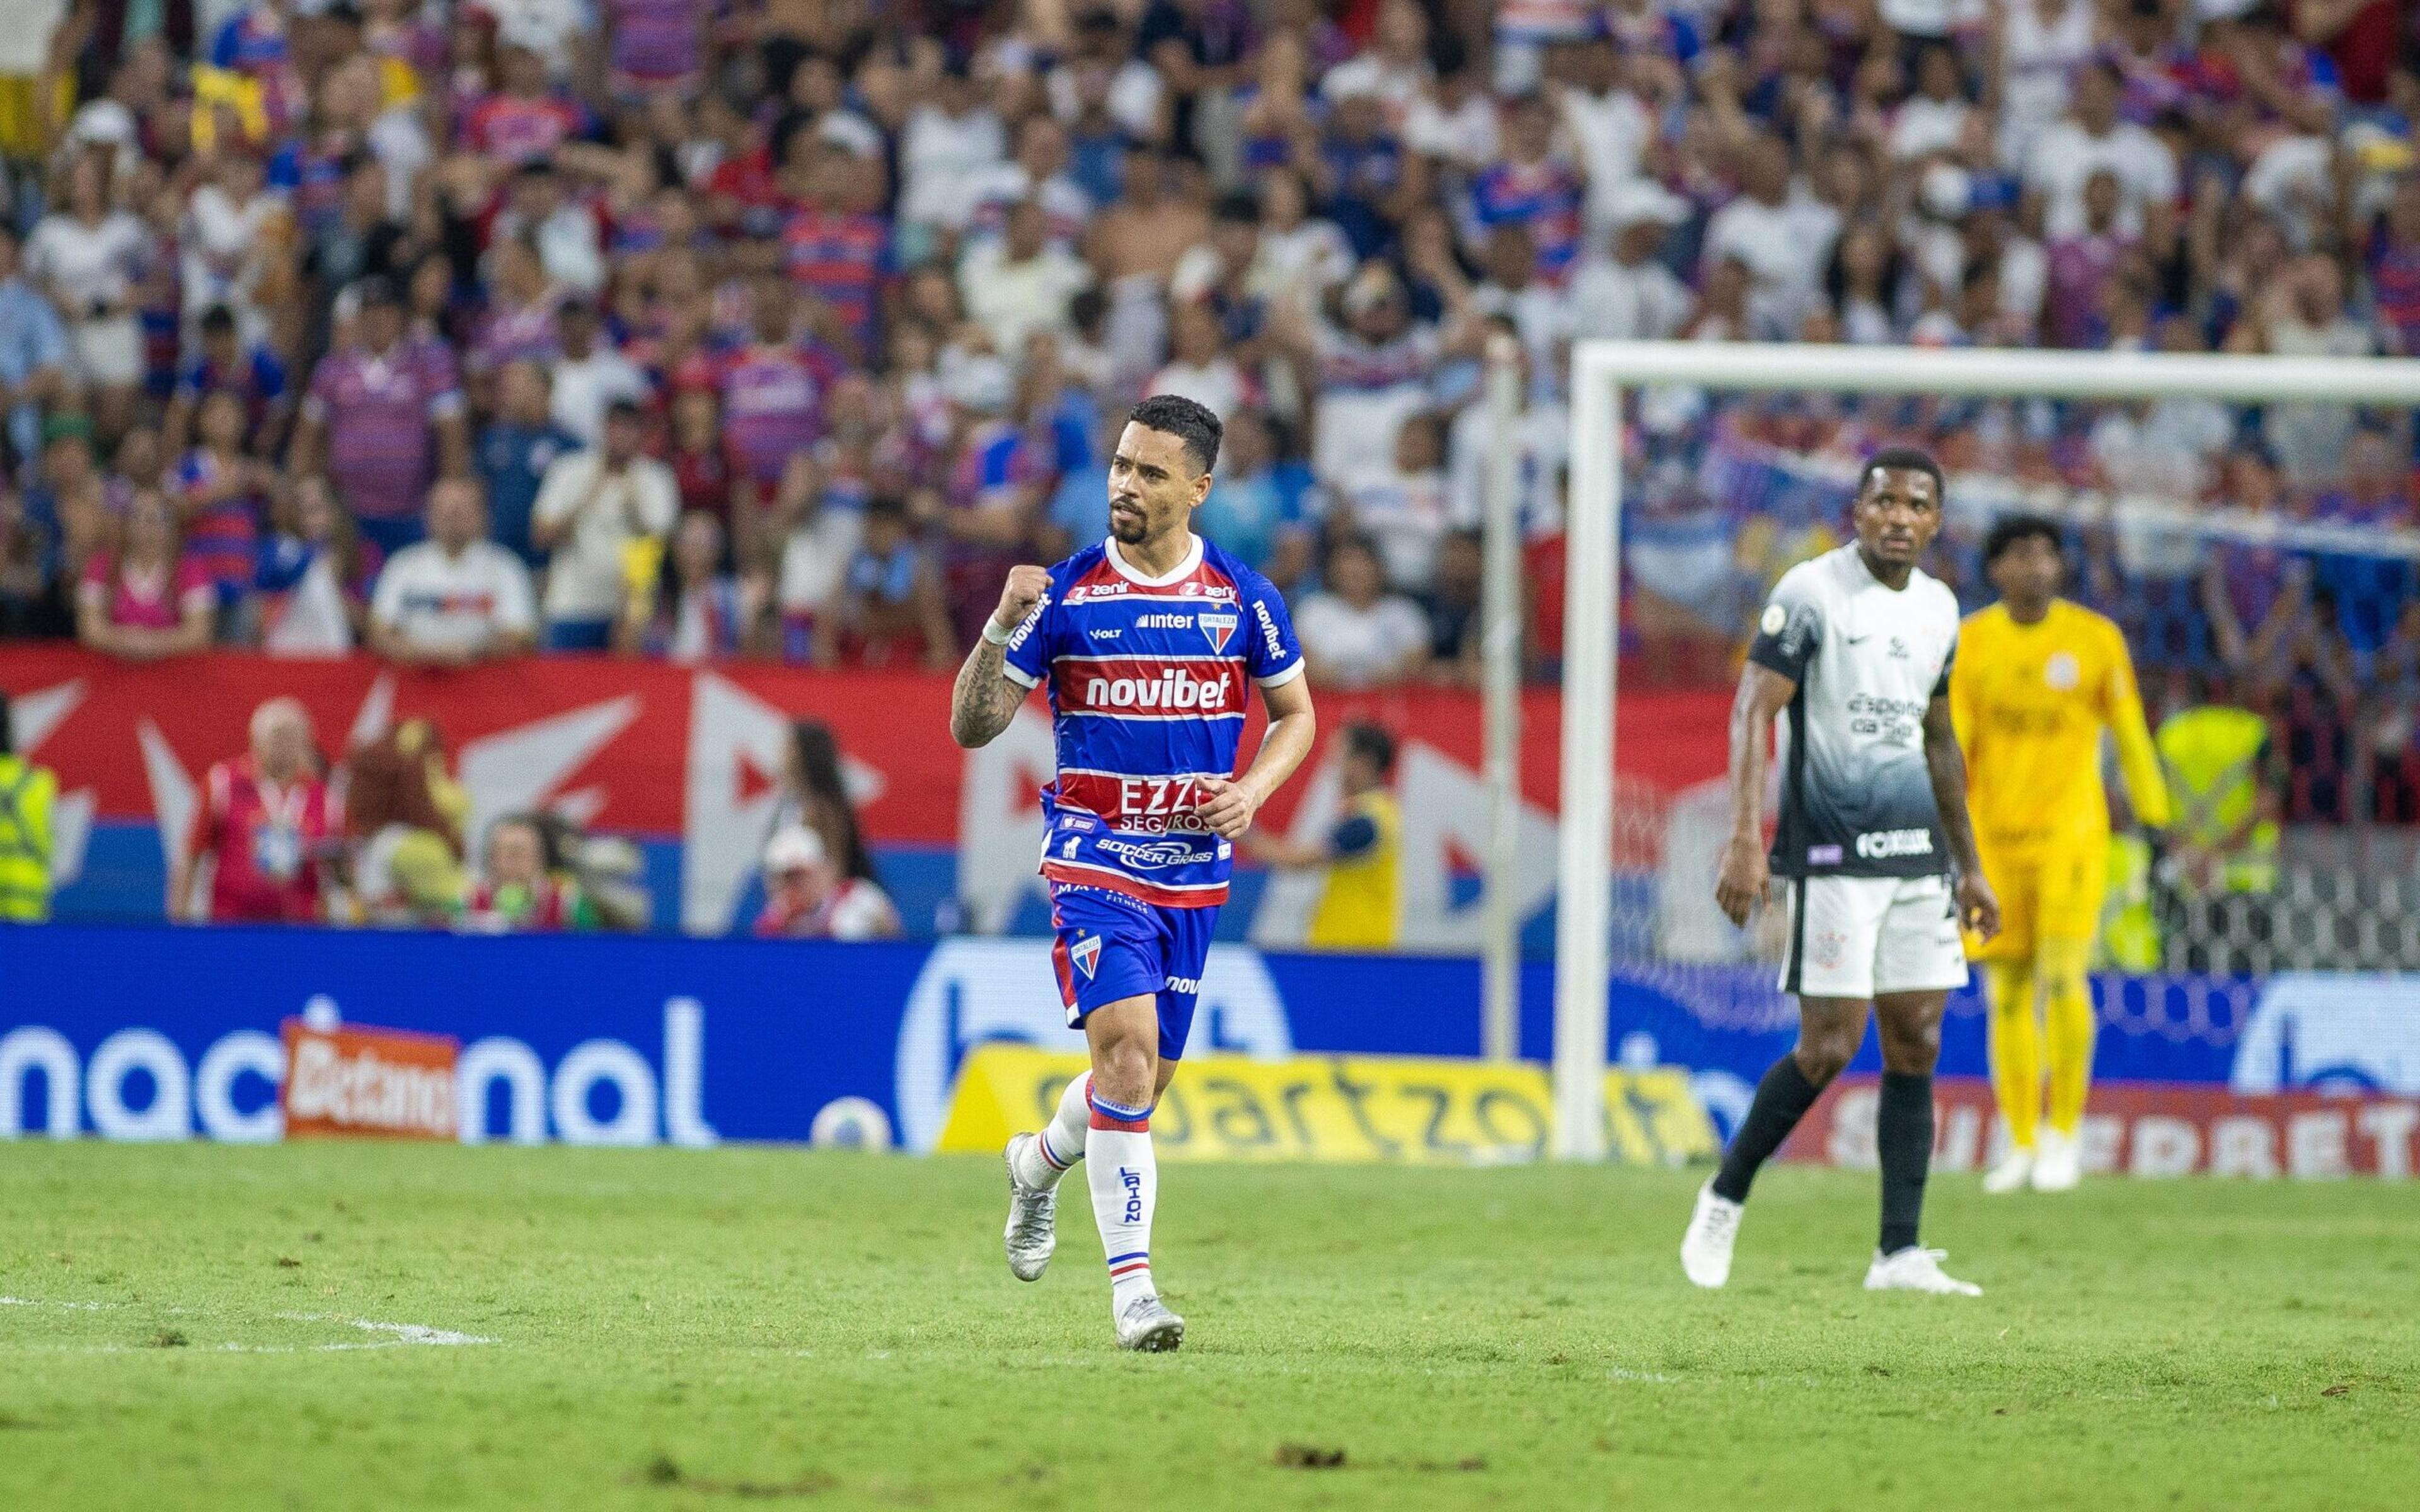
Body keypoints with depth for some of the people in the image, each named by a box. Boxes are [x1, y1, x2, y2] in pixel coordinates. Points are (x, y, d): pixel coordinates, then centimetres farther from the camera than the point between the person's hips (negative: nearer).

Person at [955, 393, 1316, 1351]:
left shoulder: (1244, 599, 1)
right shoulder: (1065, 594, -4)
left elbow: (1295, 713, 14)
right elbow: (972, 728, -4)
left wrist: (1253, 789, -4)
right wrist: (1001, 628, -21)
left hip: (1195, 869, 3)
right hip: (1094, 861, -3)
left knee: (1147, 1076, 12)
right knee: (1127, 1048, -21)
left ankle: (1040, 1163, 46)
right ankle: (1131, 1285, -18)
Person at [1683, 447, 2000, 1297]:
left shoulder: (1939, 609, 13)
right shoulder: (1810, 593, -8)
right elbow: (1753, 713, -12)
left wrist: (1968, 866, 23)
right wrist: (1745, 840, -22)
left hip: (1917, 852, 7)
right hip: (1832, 854, -7)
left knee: (1916, 1047, 2)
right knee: (1830, 1046, -10)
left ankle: (1901, 1253, 4)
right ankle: (1723, 1202, 9)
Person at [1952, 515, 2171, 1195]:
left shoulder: (2096, 640, -1)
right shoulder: (1968, 643, 2)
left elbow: (2130, 737, 5)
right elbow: (1950, 744, 1)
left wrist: (2158, 827, 4)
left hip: (2070, 832, -2)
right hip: (1993, 835, 2)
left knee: (2062, 976, -14)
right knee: (2008, 995, 3)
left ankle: (2065, 1133, 0)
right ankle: (2022, 1146, 13)